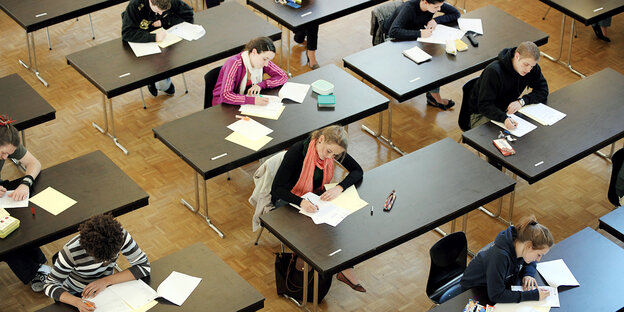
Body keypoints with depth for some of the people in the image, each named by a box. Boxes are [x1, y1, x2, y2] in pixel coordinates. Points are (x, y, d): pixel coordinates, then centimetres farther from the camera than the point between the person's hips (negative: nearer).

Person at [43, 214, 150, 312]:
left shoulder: (120, 236, -24)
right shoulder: (71, 252, -29)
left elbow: (144, 266, -18)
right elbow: (50, 285, -20)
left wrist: (106, 281, -27)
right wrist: (77, 302, -39)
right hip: (75, 296, -3)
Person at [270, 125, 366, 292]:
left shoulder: (333, 149, -15)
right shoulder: (297, 151, -29)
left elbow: (358, 171, -8)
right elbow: (276, 189, -29)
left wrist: (339, 187, -27)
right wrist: (301, 202, -45)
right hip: (289, 199, -5)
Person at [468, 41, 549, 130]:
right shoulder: (493, 71, -27)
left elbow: (543, 91, -4)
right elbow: (484, 106, -29)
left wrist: (522, 101, -23)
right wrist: (504, 118, -47)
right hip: (482, 114, -6)